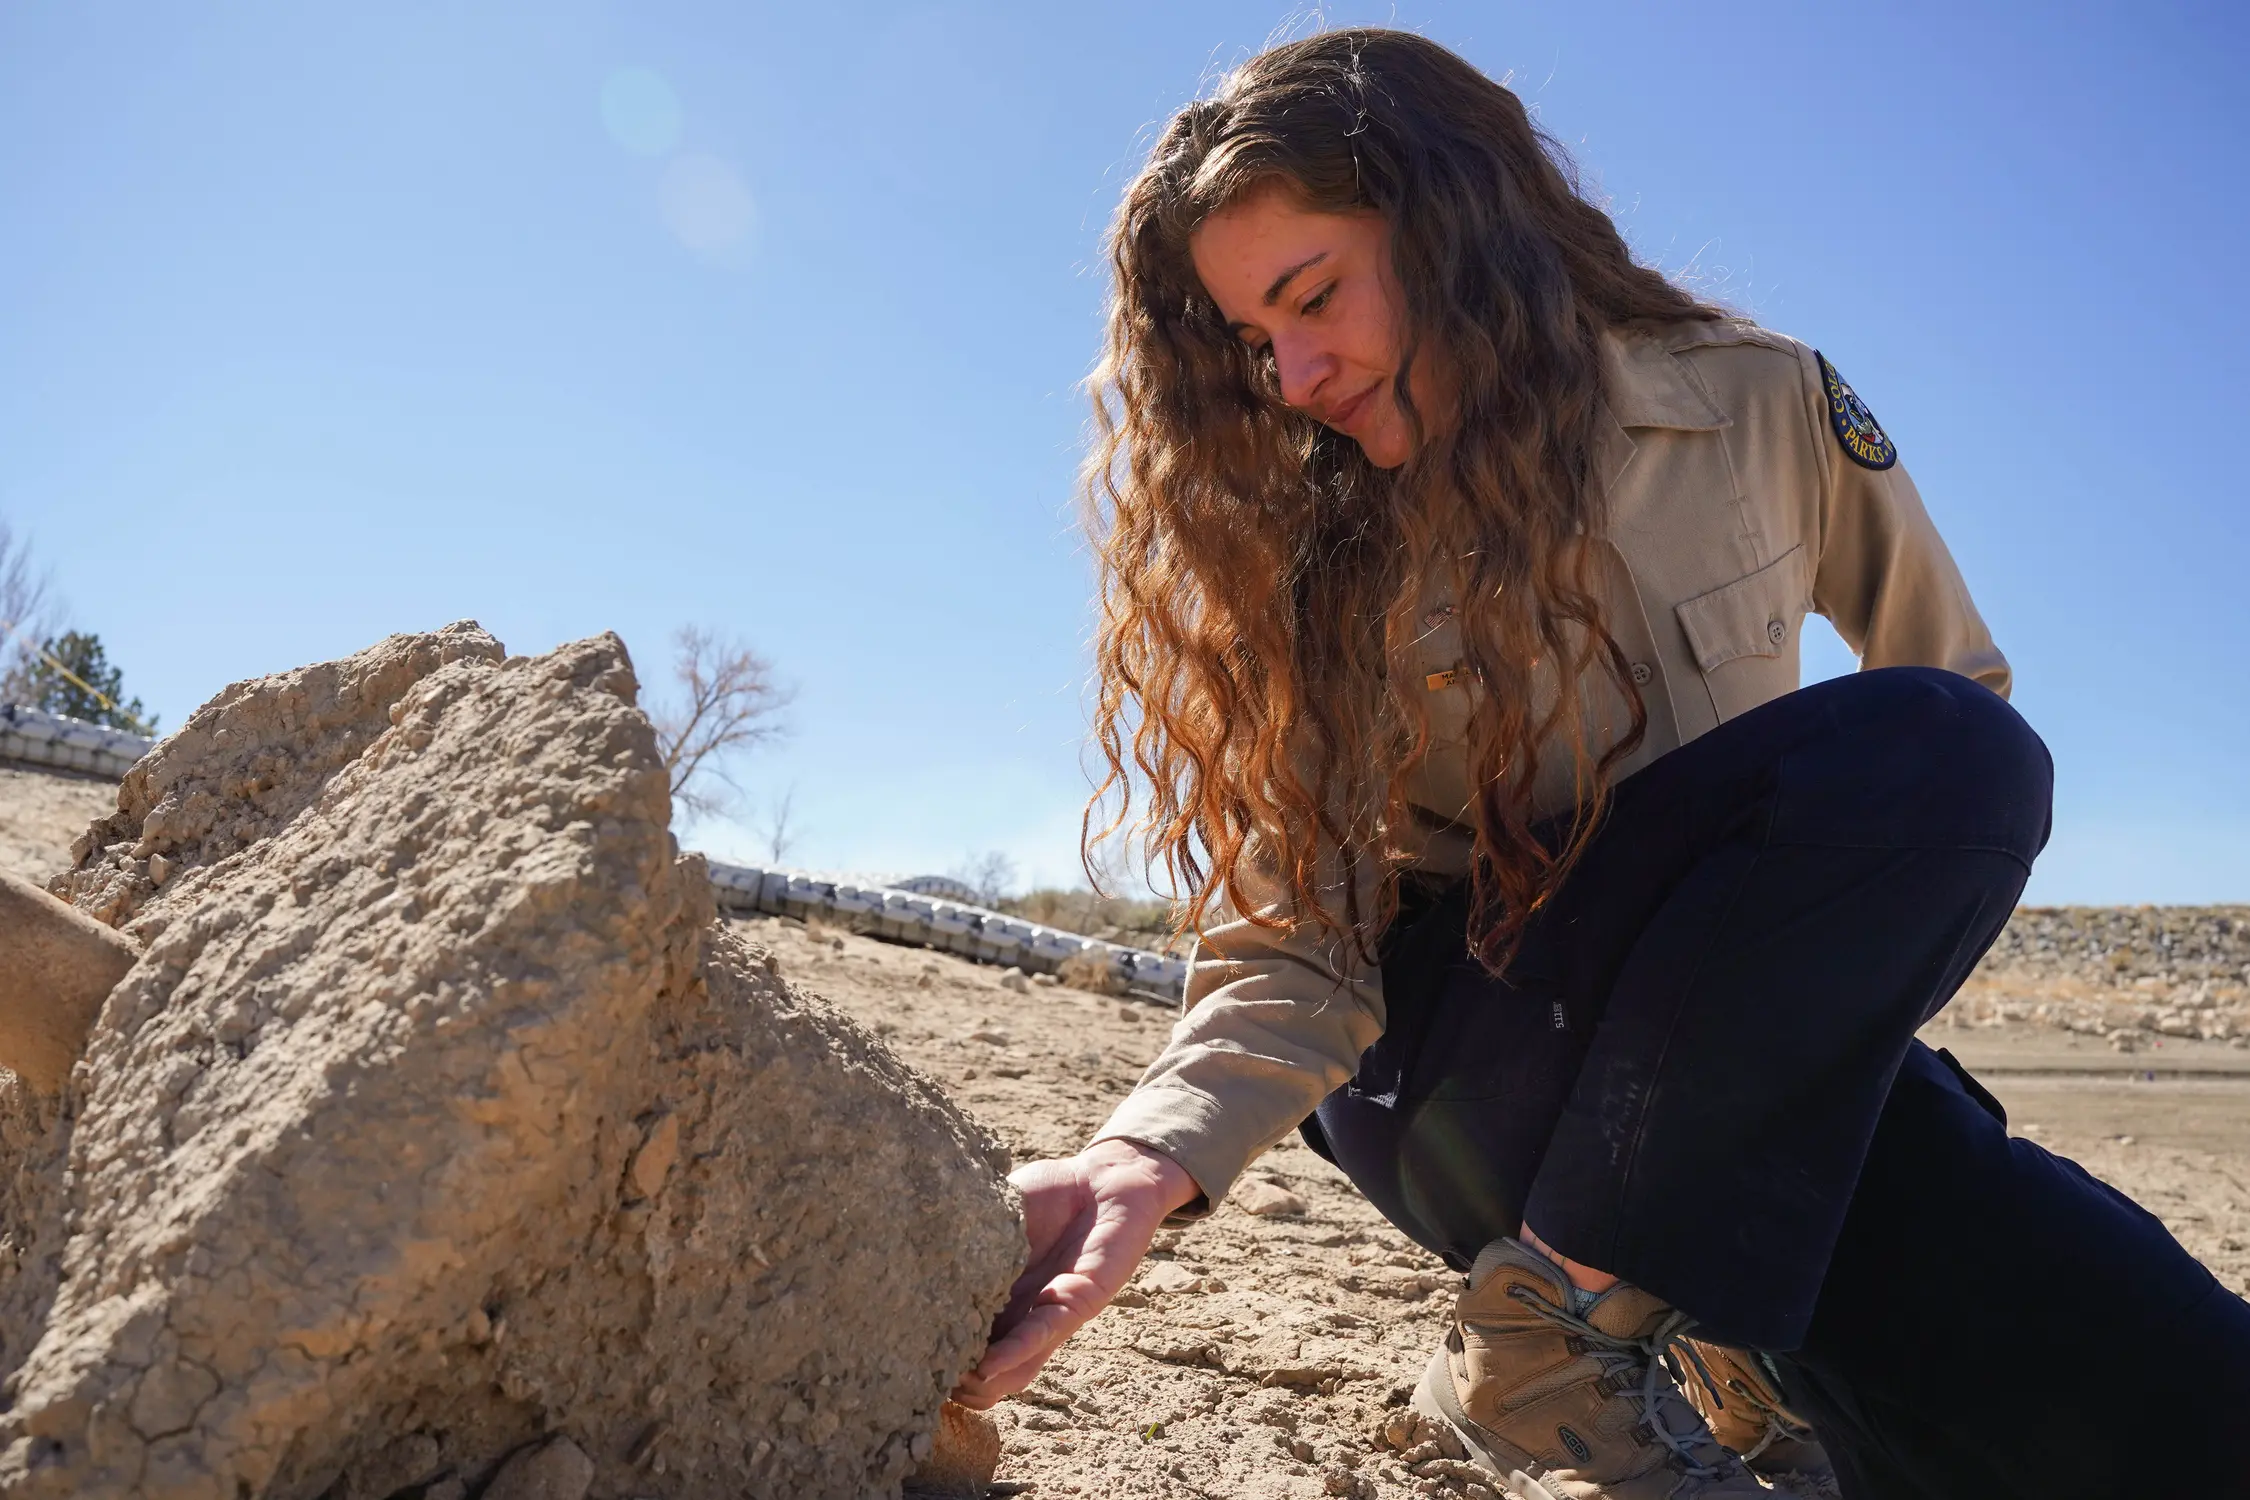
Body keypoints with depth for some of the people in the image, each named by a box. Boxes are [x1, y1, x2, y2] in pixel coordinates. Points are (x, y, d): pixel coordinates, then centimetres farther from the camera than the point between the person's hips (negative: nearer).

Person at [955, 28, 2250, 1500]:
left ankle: (1674, 1329, 5)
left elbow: (1967, 682, 9)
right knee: (1923, 755, -29)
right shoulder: (1313, 561, -10)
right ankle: (1553, 1345, -21)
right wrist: (1154, 1155, -36)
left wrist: (1852, 953, -3)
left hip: (1767, 1059, 3)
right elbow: (1295, 955, -16)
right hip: (1452, 1068, -3)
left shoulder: (1766, 408, -5)